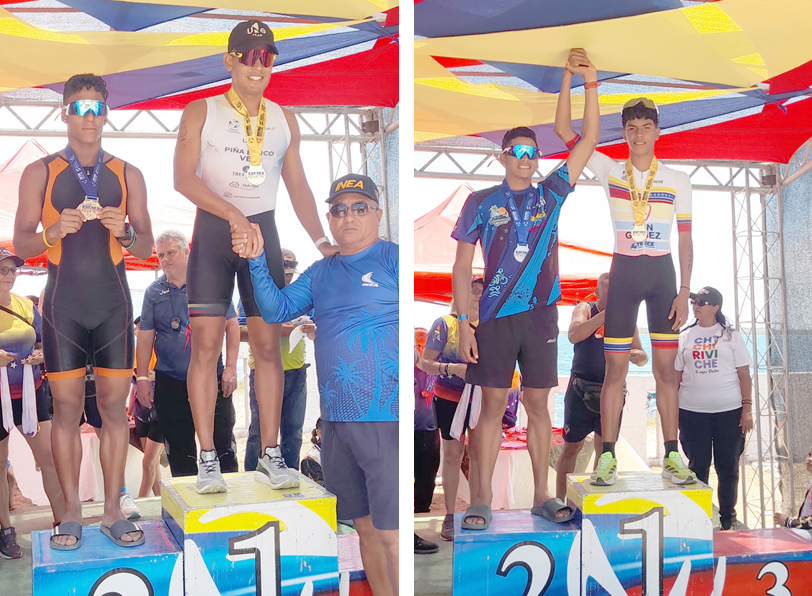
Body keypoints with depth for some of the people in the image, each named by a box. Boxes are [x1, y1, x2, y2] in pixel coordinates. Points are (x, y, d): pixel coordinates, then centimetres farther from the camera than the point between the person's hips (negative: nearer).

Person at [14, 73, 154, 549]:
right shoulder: (40, 173, 7)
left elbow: (146, 248, 10)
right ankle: (72, 513, 8)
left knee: (114, 403, 0)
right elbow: (22, 245, 5)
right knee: (67, 406, 0)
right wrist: (56, 231, -15)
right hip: (64, 301, -1)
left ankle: (113, 511, 7)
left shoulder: (127, 175, 11)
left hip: (113, 301, 1)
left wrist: (124, 231, -11)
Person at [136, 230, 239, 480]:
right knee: (179, 453, 10)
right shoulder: (154, 292, 8)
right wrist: (142, 378, 1)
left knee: (223, 447, 0)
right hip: (170, 385, 2)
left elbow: (231, 325, 1)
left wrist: (230, 367, -7)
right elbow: (145, 336, 8)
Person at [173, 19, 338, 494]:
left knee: (268, 344, 1)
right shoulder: (201, 113, 2)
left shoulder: (284, 120, 13)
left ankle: (271, 454, 8)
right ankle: (209, 459, 0)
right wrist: (234, 216, -21)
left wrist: (322, 241, 6)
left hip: (263, 231, 3)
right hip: (213, 230, -3)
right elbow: (184, 178, -10)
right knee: (207, 344, -7)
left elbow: (298, 186, 15)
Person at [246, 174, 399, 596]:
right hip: (336, 421, 7)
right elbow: (275, 310, 11)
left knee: (390, 534, -6)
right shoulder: (320, 273, 15)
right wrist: (257, 260, -1)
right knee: (365, 527, 16)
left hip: (385, 421, -7)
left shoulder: (393, 259, -5)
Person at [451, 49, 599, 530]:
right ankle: (483, 498, 7)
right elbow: (462, 266, 1)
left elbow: (589, 141, 7)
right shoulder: (481, 202, 3)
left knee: (538, 405, 8)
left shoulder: (550, 195, 9)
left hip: (541, 315, 2)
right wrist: (463, 323, -6)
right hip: (496, 318, -2)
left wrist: (591, 84, -1)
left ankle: (542, 495, 16)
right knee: (493, 404, 1)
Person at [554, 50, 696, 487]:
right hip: (623, 272, 0)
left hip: (662, 273, 1)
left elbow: (685, 241, 5)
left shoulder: (677, 182, 6)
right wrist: (570, 75, -9)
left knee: (666, 369, 1)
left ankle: (672, 456, 7)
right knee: (615, 369, -2)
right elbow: (563, 130, -3)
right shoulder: (609, 172, 4)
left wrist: (684, 291, -4)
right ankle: (607, 457, 3)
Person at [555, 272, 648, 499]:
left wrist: (638, 355, -14)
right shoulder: (585, 309, -1)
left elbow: (642, 358, 11)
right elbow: (573, 336, -22)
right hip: (581, 390, -3)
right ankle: (560, 502, 10)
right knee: (571, 448, 1)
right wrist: (606, 313, -25)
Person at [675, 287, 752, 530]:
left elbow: (744, 375, 3)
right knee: (697, 466, 5)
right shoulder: (685, 337, 8)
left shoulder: (730, 335, 4)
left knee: (728, 467, 4)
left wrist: (747, 408, -4)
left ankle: (727, 519, 16)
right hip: (692, 412, 1)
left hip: (729, 411, -1)